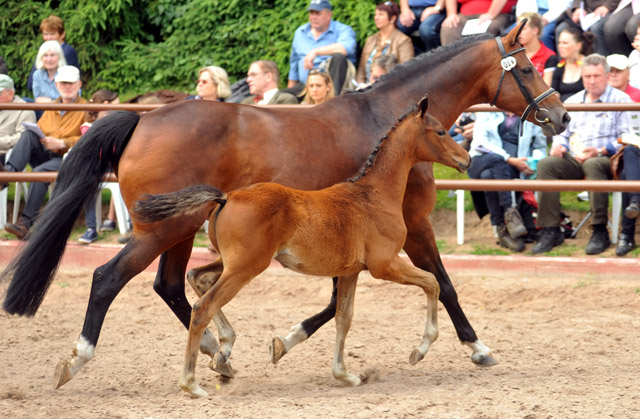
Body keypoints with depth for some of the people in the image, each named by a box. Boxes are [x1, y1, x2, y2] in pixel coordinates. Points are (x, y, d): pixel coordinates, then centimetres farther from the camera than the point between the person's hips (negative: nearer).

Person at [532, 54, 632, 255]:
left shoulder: (621, 100, 5)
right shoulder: (572, 102, 23)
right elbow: (562, 133, 26)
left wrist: (600, 151, -18)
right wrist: (558, 145, 1)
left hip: (608, 160, -5)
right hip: (575, 161, 5)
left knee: (592, 165, -41)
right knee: (546, 164, -25)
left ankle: (600, 232, -37)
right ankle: (550, 231, -28)